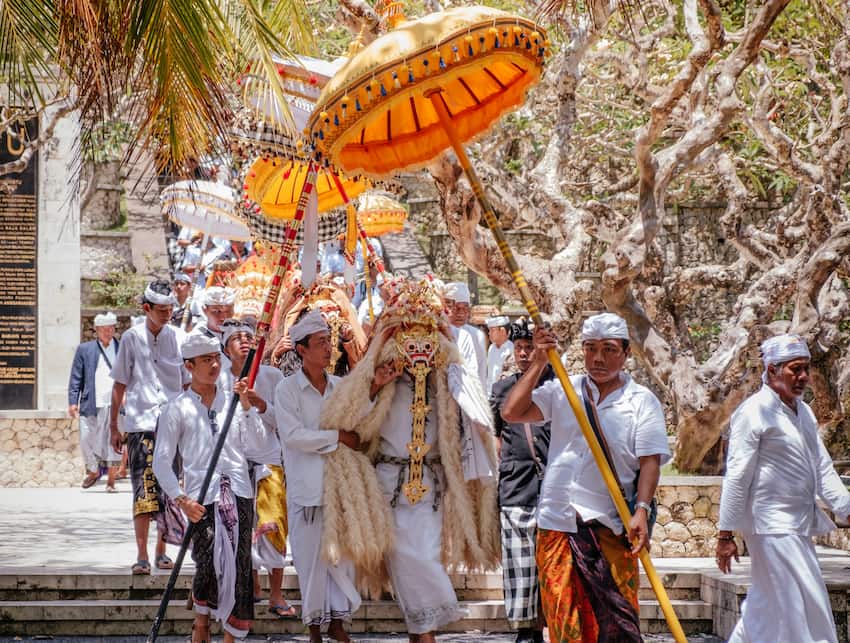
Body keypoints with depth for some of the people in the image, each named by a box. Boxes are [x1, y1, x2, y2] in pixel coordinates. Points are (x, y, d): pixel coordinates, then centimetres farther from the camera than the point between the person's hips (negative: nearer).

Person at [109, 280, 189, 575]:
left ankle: (161, 551, 17)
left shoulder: (178, 338, 6)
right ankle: (141, 555, -8)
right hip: (140, 423, -2)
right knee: (143, 490, -9)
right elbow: (120, 385, 8)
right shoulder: (132, 338, 2)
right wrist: (113, 426, 8)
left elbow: (188, 383, 12)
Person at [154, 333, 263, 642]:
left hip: (239, 492, 3)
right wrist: (181, 498, -10)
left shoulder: (233, 400, 15)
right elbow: (162, 460, 1)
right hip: (202, 497, -2)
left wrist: (246, 406, -6)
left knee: (239, 568, -3)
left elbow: (255, 443, 4)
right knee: (208, 565, -8)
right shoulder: (177, 408, 6)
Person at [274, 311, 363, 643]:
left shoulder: (340, 386, 10)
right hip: (307, 486, -4)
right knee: (312, 554, 1)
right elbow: (293, 434, -14)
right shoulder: (287, 388, -4)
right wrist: (337, 436, -15)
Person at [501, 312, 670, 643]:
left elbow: (650, 461, -3)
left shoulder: (642, 401, 5)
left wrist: (641, 510, -17)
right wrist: (539, 363, -2)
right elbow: (511, 413, 0)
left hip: (611, 528, -2)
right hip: (558, 524, 2)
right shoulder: (562, 391, 11)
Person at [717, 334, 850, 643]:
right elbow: (737, 476, -13)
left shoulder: (804, 412, 16)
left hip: (799, 525, 9)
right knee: (805, 608, -8)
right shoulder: (754, 412, -11)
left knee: (767, 604, 14)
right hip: (772, 527, -9)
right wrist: (726, 535, -13)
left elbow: (823, 468, 19)